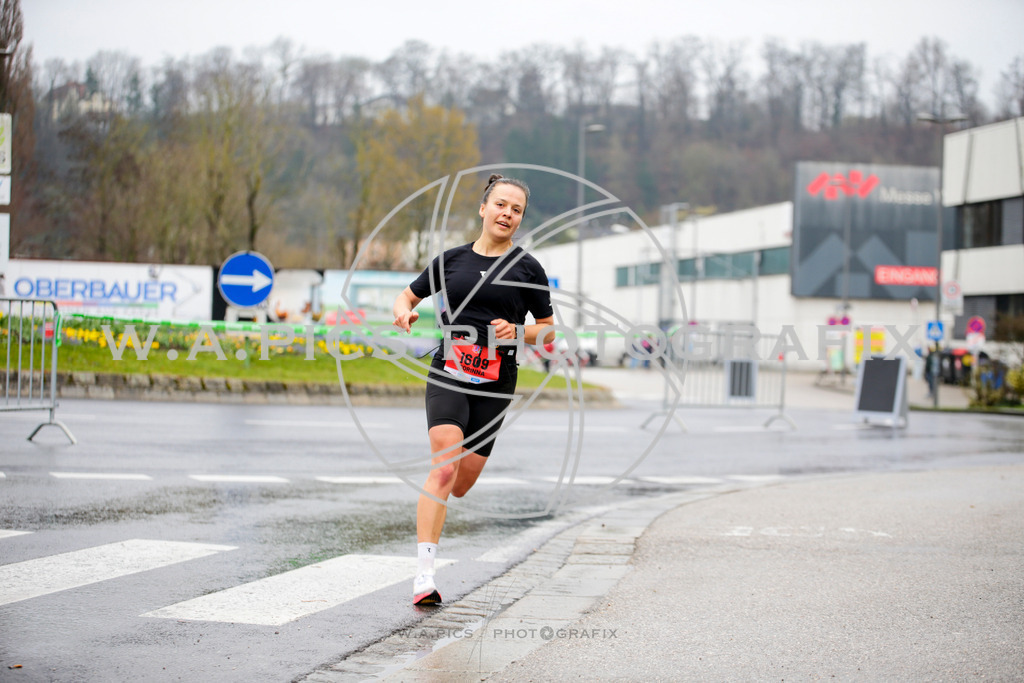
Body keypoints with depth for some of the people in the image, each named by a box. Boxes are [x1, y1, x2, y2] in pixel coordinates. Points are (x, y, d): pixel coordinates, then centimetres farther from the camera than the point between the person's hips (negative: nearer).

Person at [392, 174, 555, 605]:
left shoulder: (527, 269, 5)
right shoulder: (452, 260, 9)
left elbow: (548, 329, 10)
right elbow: (407, 296, 18)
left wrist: (516, 331, -11)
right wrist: (403, 313, -5)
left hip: (494, 385, 1)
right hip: (448, 376, -1)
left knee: (461, 484, 4)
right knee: (443, 469, -20)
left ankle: (428, 503, 43)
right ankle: (423, 576, -22)